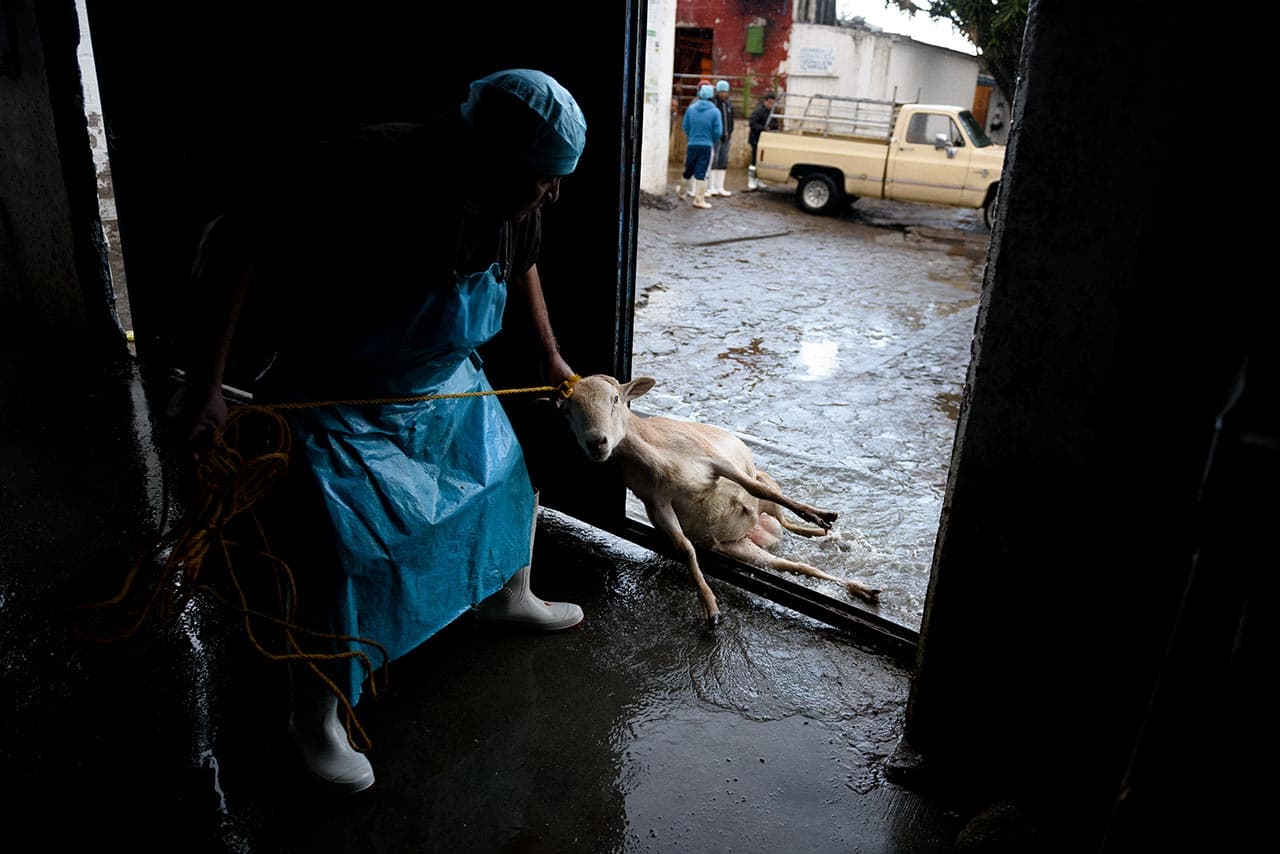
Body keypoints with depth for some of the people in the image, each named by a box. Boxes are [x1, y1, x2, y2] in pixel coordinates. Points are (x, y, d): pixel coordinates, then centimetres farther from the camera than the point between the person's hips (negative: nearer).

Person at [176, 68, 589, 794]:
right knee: (338, 565, -8)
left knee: (509, 481, 19)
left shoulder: (513, 200, -10)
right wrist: (208, 384, -33)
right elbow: (236, 242, -32)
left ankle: (507, 598, 49)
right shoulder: (369, 172, -34)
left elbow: (523, 265, 13)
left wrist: (551, 356, 23)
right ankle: (315, 724, 17)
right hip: (342, 403, -7)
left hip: (449, 386, 7)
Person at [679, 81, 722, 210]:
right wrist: (712, 141, 11)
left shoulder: (691, 108, 0)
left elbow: (685, 126, 4)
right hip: (707, 145, -3)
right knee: (701, 173, -1)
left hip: (692, 145, 3)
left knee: (688, 170, 19)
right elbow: (717, 131, -8)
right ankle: (699, 199, 1)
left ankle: (682, 191, 37)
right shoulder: (715, 111, -8)